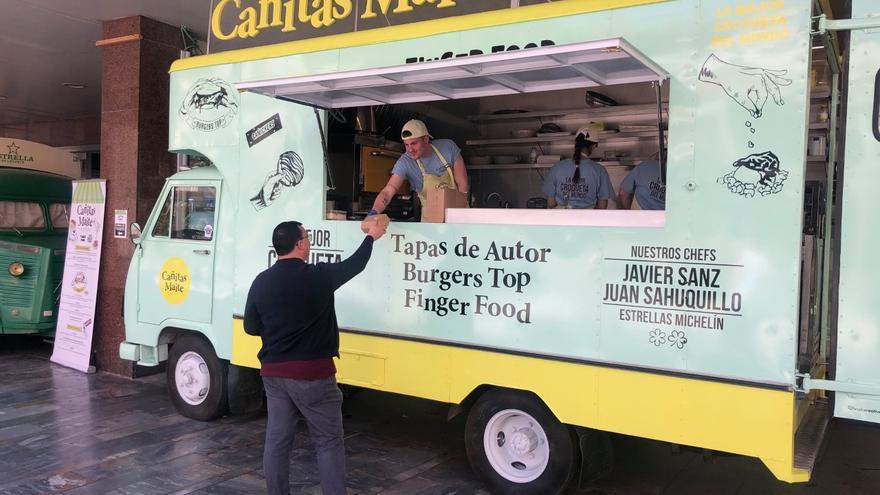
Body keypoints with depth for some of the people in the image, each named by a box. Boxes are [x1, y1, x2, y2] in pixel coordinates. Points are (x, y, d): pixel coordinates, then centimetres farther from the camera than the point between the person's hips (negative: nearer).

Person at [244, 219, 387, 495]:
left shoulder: (261, 282, 0)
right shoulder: (319, 276, -11)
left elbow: (251, 327, 9)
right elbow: (356, 264, 5)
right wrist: (372, 236, 22)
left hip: (274, 373, 5)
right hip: (312, 374, -5)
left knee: (277, 440, 14)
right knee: (328, 442, 5)